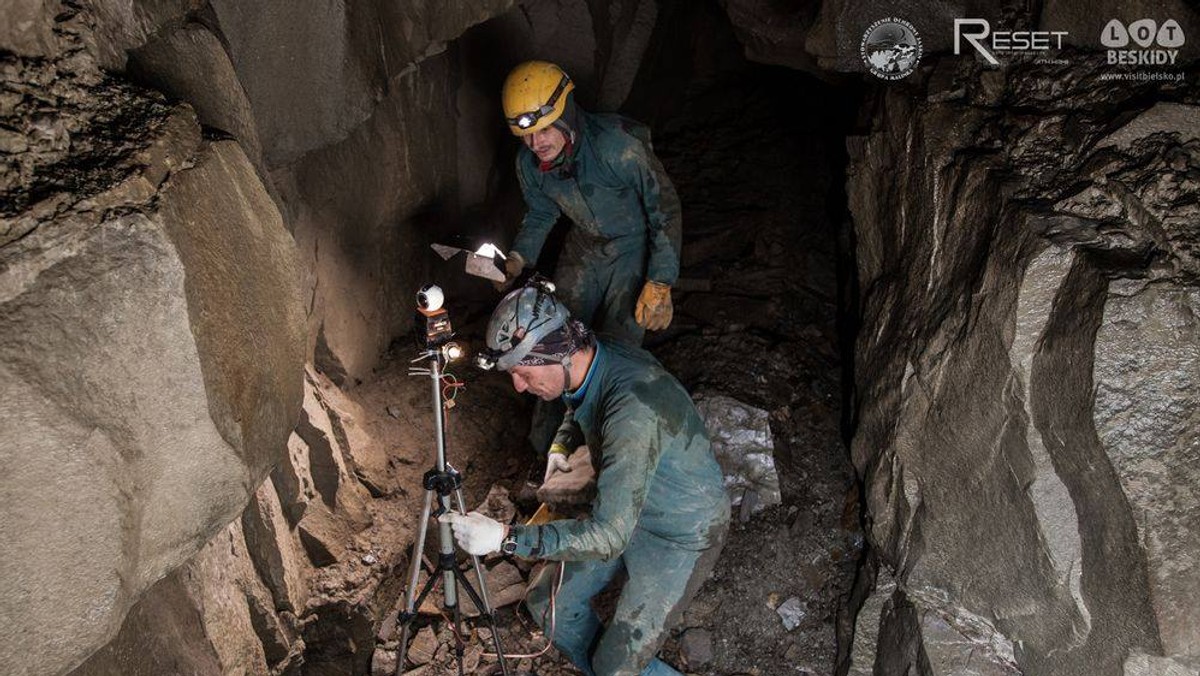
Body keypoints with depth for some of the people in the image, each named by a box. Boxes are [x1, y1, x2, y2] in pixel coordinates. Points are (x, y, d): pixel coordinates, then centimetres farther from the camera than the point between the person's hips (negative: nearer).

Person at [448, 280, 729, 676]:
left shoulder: (634, 409, -38)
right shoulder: (588, 364, -11)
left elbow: (609, 535, -38)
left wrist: (505, 538, -37)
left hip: (681, 535, -8)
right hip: (623, 511, 8)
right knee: (548, 604, 8)